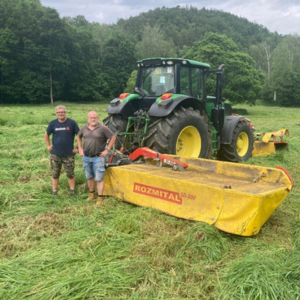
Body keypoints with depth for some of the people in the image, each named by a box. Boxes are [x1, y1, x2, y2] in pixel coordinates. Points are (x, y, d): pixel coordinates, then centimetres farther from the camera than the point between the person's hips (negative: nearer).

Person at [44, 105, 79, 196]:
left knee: (70, 174, 6)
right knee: (55, 174, 11)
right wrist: (48, 145, 8)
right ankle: (54, 192, 22)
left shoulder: (72, 123, -6)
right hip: (55, 154, 2)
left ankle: (72, 191, 19)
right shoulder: (53, 123, 1)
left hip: (69, 154, -2)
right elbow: (47, 134, 16)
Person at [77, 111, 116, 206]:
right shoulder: (84, 128, 5)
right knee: (89, 177, 16)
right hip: (86, 157, 5)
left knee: (99, 179, -4)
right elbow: (78, 137, 21)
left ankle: (100, 198, 2)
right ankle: (92, 194, 32)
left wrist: (107, 150, -8)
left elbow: (113, 137, -5)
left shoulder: (103, 128, -9)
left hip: (98, 158, -5)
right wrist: (80, 149, 12)